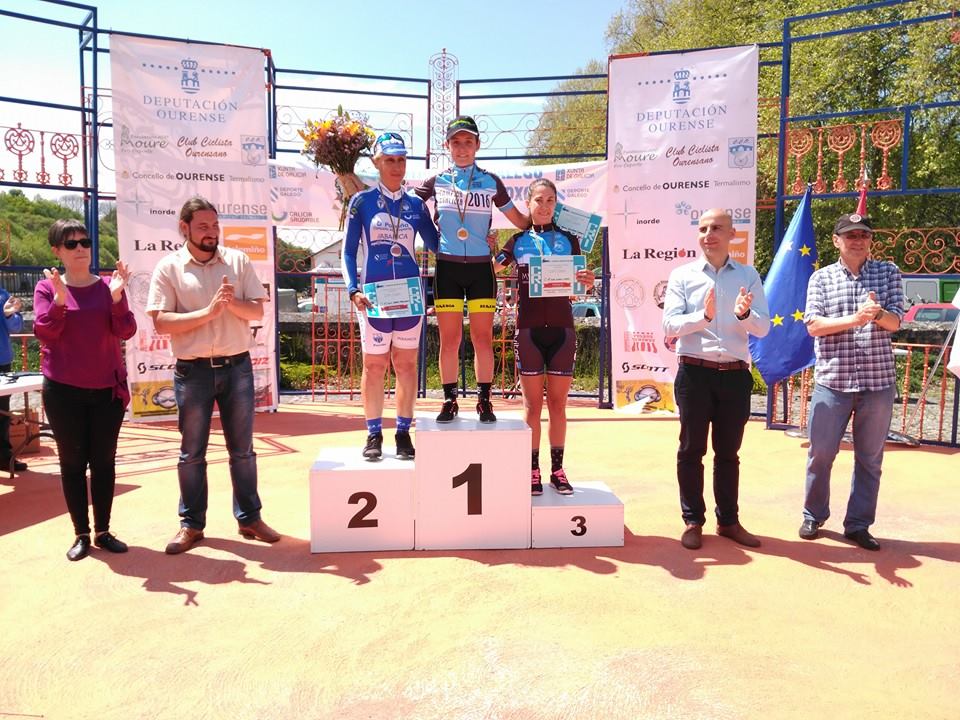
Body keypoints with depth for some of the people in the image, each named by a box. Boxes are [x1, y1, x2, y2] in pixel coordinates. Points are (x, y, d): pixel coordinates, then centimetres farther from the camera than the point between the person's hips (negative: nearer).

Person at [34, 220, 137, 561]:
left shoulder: (109, 286, 1)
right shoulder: (47, 287, 0)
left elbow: (126, 332, -7)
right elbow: (44, 332, -11)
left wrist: (116, 296, -21)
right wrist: (60, 298, -24)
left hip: (107, 389, 1)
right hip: (63, 391, -1)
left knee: (104, 461, 7)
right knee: (72, 462, 6)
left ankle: (103, 531, 18)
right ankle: (81, 534, 16)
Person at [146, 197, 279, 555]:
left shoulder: (238, 261, 4)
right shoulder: (168, 267, -2)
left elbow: (258, 311, 1)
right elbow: (161, 322, -10)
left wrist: (232, 302, -18)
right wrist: (207, 312, -19)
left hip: (237, 366, 2)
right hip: (193, 371, -1)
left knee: (242, 449, 10)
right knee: (191, 453, 8)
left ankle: (249, 518, 22)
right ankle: (191, 524, 22)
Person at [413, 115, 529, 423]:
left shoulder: (491, 182, 7)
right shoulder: (436, 182, 7)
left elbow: (521, 221, 11)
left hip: (481, 268, 0)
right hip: (447, 268, 0)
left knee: (483, 338, 0)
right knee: (449, 339, 1)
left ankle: (484, 401, 10)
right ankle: (449, 401, 11)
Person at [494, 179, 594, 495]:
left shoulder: (568, 240, 7)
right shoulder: (518, 240, 6)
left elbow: (581, 283, 7)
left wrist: (588, 281, -15)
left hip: (561, 329, 1)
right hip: (529, 329, -1)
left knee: (558, 403, 6)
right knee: (532, 404, 4)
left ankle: (557, 469, 15)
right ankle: (533, 470, 11)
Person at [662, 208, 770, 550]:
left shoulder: (748, 276, 7)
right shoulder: (682, 275, 2)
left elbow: (763, 328, 0)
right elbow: (670, 325, -8)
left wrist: (744, 314, -21)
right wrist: (704, 315, -24)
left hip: (735, 374, 2)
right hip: (695, 372, -2)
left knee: (728, 452, 12)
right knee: (691, 450, 5)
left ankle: (729, 521, 25)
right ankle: (693, 521, 16)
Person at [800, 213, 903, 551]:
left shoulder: (888, 272, 7)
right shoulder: (821, 277, 4)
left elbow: (895, 322, -1)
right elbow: (813, 325, -6)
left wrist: (877, 313, -23)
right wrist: (854, 320, -20)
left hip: (878, 381, 1)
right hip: (832, 381, -1)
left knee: (870, 458, 8)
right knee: (821, 453, 4)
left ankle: (858, 525, 20)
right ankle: (813, 515, 23)